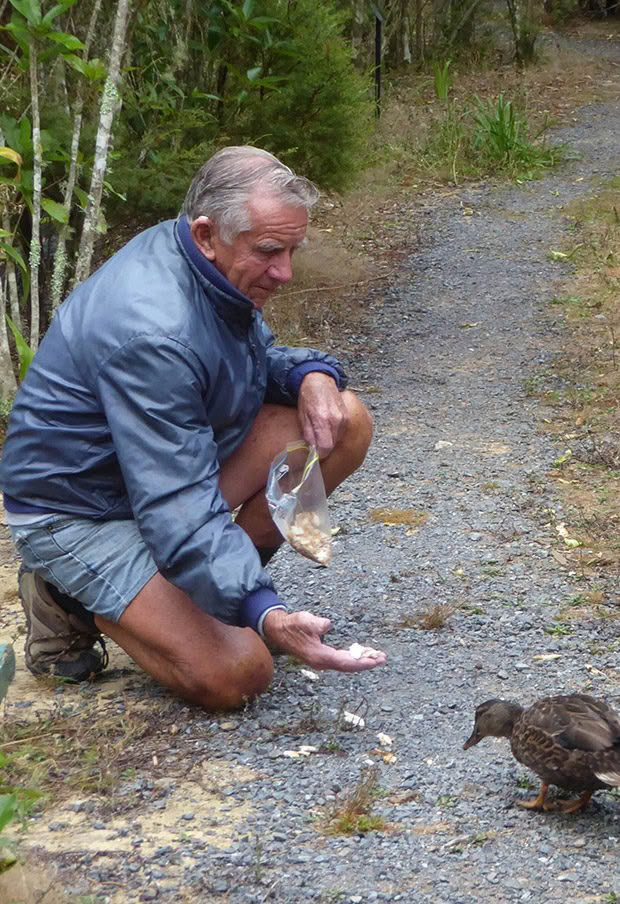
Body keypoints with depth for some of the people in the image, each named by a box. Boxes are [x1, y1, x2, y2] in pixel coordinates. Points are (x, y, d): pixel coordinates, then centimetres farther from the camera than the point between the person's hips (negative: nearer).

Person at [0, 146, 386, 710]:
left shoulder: (219, 267, -4)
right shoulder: (151, 333, -34)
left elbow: (256, 358, 16)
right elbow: (179, 509, -36)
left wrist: (311, 373, -9)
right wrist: (264, 614, -44)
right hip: (80, 510, -9)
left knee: (344, 422, -5)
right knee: (236, 677, -23)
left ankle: (221, 580, 3)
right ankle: (76, 601, 0)